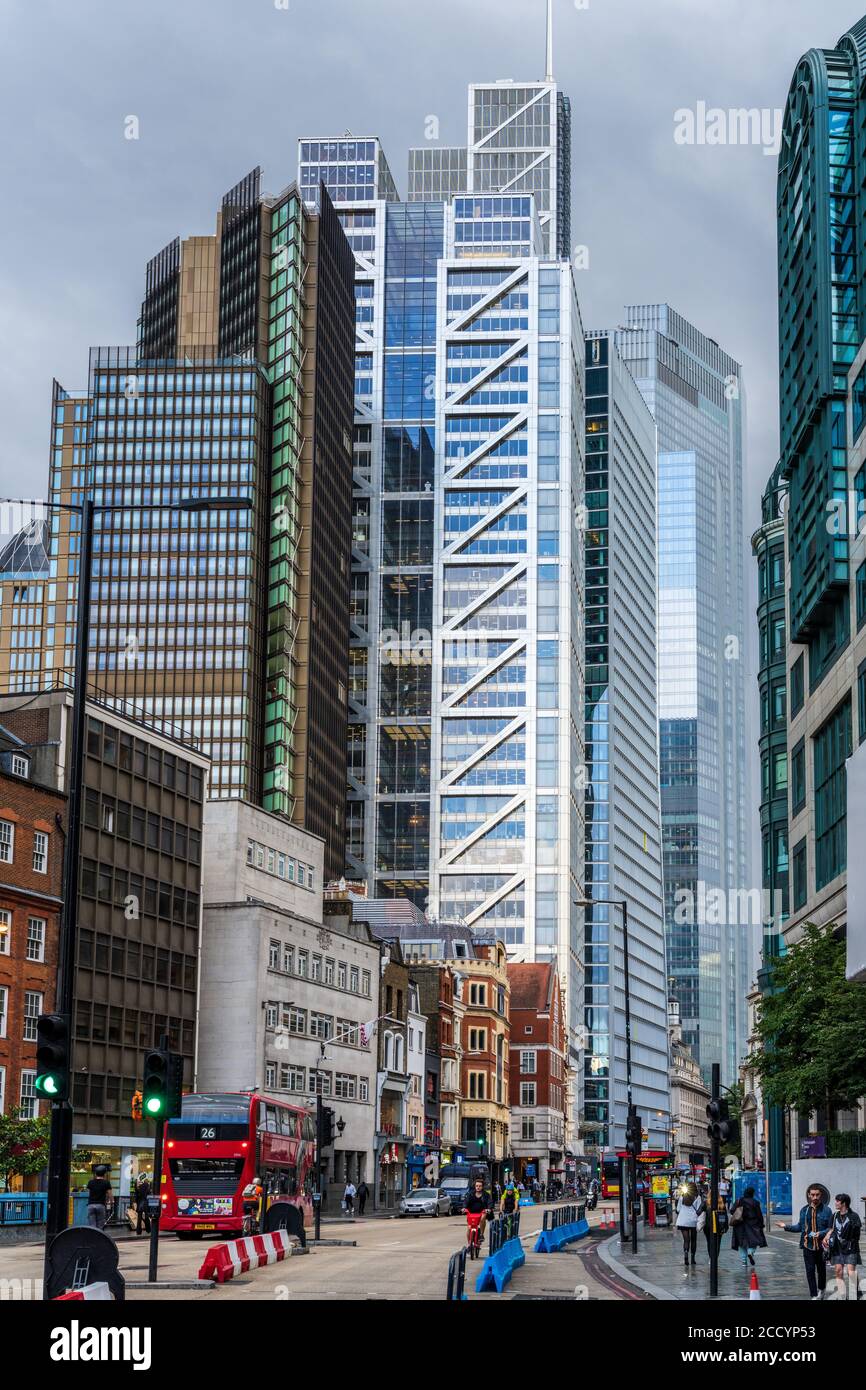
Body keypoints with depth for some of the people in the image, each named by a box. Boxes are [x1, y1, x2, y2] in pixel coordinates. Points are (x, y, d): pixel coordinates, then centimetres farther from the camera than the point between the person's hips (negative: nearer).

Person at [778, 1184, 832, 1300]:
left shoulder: (826, 1210, -4)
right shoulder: (804, 1210, 5)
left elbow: (831, 1228, -4)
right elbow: (800, 1227, 14)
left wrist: (820, 1234, -20)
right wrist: (786, 1226, 6)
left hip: (821, 1246, -1)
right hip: (808, 1245, 2)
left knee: (821, 1269, 14)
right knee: (810, 1270, -2)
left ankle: (821, 1290, 38)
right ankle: (814, 1296, 4)